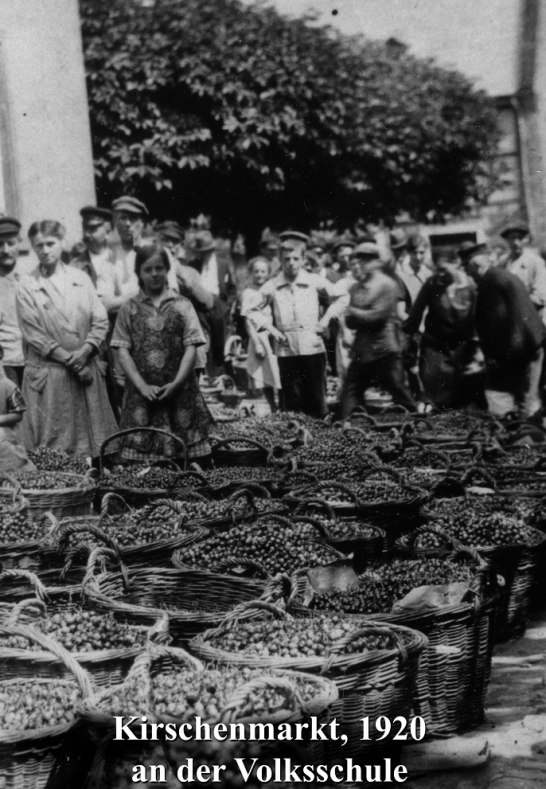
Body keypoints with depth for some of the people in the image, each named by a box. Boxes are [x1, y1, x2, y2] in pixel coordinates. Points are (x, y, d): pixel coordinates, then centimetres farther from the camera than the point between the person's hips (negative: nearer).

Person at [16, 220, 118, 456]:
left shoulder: (80, 279, 9)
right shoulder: (26, 286, 0)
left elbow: (100, 321, 4)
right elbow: (33, 333, -6)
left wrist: (84, 352, -12)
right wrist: (69, 359, -13)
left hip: (87, 369, 3)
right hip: (48, 372, -3)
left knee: (89, 435, 6)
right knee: (53, 445, -1)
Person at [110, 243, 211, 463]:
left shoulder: (182, 305, 7)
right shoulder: (129, 309, 8)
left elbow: (191, 347, 1)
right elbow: (123, 350, 3)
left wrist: (176, 383, -11)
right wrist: (143, 386, -9)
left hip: (179, 392, 0)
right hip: (142, 394, 0)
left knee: (186, 459, -3)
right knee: (142, 464, -3)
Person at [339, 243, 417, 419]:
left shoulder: (386, 284, -6)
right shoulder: (356, 287, 12)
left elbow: (377, 315, -15)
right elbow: (350, 322, 5)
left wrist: (353, 312, -5)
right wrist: (364, 317, -13)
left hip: (384, 351, -6)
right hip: (361, 351, 6)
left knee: (397, 390, 0)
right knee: (349, 394, 3)